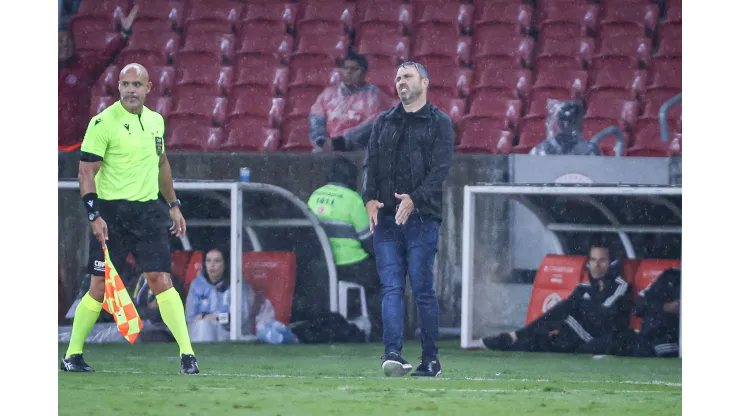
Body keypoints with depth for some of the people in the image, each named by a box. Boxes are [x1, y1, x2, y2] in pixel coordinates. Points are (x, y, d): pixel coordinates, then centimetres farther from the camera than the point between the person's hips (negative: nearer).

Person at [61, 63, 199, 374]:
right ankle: (72, 354, 12)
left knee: (161, 279, -6)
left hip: (149, 211, 4)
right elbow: (87, 170, -10)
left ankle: (187, 354, -8)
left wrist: (173, 204, 23)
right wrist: (94, 215, -19)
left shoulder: (155, 121, 11)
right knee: (100, 285, -2)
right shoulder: (103, 123, -8)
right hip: (111, 213, -4)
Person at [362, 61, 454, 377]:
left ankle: (431, 360, 3)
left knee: (423, 289, -3)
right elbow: (371, 163, 12)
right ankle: (393, 354, -13)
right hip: (385, 218, 4)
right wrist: (370, 198, -6)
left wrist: (415, 199, -20)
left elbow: (441, 168, -6)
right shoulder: (384, 123, 18)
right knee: (391, 288, -6)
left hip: (422, 218, -4)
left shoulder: (439, 123, 5)